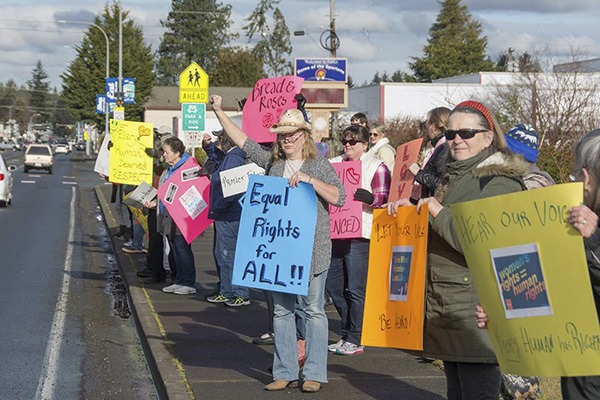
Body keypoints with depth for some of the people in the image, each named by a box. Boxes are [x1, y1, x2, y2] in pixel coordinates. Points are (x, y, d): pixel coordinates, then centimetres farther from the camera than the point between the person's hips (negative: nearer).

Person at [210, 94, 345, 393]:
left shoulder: (320, 166, 0)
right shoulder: (273, 162, 12)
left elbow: (339, 197, -9)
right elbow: (242, 141, 14)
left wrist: (310, 180, -18)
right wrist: (219, 112, 11)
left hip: (311, 248, -4)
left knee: (313, 309, 0)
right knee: (281, 310, 8)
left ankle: (314, 374, 6)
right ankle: (285, 373, 15)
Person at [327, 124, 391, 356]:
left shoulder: (377, 167, 0)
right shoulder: (336, 163, 17)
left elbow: (385, 199, -7)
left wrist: (369, 198, -27)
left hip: (360, 235, -7)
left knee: (355, 289, -6)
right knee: (333, 285, 9)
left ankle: (355, 340, 3)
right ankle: (348, 334, 23)